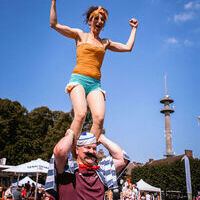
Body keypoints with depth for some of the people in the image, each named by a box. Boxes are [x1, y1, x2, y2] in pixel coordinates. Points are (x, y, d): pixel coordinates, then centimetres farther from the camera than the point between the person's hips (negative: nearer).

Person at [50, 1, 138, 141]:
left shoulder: (105, 43, 25)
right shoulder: (80, 35, 15)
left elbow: (128, 47, 27)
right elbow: (54, 24, 11)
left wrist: (134, 28, 34)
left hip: (95, 84, 4)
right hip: (79, 79, -3)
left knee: (99, 118, -21)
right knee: (81, 114, -28)